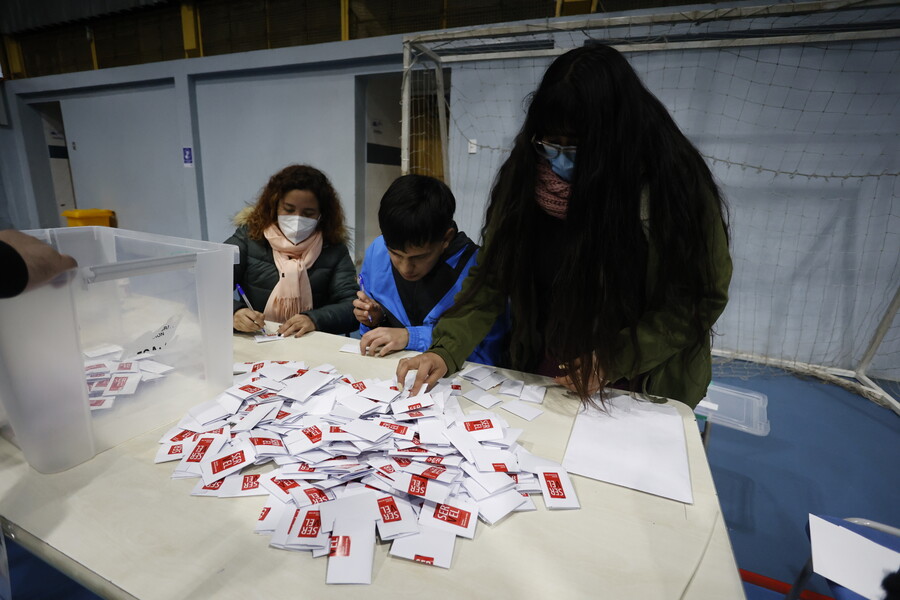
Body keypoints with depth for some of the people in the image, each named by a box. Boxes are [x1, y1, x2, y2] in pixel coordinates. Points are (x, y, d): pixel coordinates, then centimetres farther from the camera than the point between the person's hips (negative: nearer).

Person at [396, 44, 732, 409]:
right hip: (541, 375, -1)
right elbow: (492, 275, -10)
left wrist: (615, 362, -18)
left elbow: (702, 298, -10)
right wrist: (446, 351, -22)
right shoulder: (526, 173, -10)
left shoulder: (675, 182, -15)